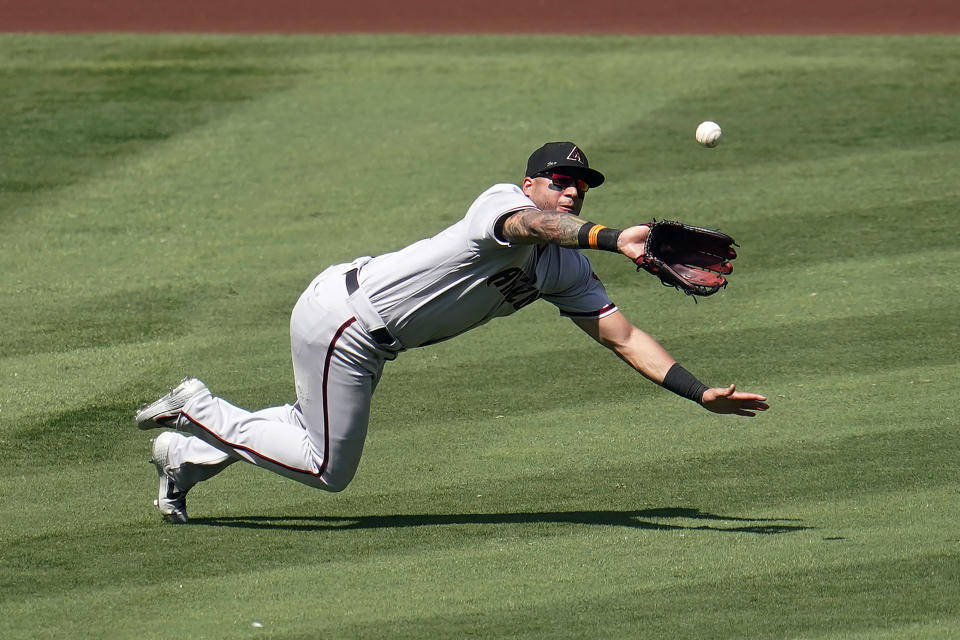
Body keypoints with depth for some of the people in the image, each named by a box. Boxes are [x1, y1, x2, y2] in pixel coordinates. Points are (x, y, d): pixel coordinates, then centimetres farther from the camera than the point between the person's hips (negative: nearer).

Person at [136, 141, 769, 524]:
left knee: (316, 430, 23)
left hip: (368, 343, 9)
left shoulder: (567, 270, 6)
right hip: (344, 316, -9)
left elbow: (624, 336, 3)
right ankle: (198, 410, 9)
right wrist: (612, 238, -63)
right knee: (330, 468, -5)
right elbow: (534, 225, -45)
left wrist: (702, 393, -8)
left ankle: (187, 456, 36)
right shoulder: (504, 201, -20)